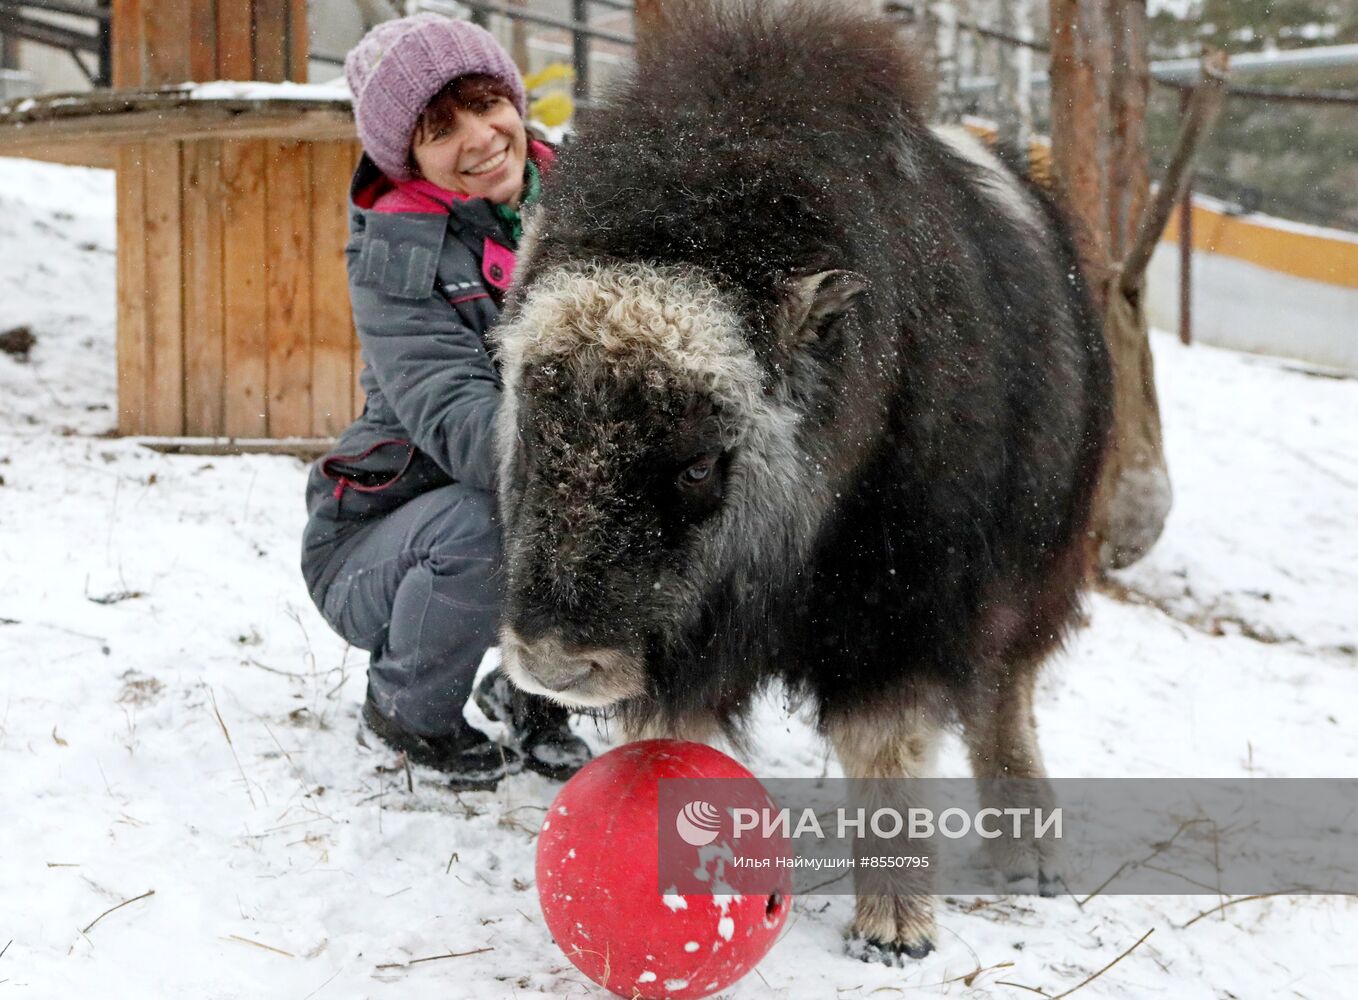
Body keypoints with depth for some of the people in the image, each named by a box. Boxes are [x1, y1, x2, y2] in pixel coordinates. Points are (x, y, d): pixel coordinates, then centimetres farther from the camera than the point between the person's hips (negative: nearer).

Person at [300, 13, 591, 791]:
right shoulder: (397, 254, -19)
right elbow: (459, 420, -33)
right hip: (379, 549, -4)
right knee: (485, 516, -35)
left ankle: (532, 694, 5)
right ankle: (408, 714, -5)